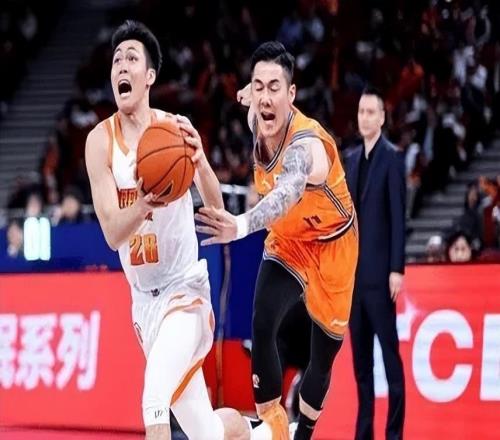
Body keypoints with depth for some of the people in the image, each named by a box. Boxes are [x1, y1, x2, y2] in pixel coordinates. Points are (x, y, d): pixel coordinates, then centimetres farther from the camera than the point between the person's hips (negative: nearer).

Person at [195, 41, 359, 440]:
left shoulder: (306, 143, -40)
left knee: (323, 357, 7)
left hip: (331, 247, -5)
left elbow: (289, 190, -64)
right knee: (262, 327, -20)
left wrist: (242, 225, -80)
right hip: (287, 241, 5)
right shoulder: (259, 120, -19)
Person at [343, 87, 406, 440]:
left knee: (389, 351, -5)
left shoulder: (393, 158, -6)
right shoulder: (352, 160, 15)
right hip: (353, 271, 7)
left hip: (379, 271, -7)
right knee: (360, 355, 9)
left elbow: (398, 216, -12)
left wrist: (397, 269, -17)